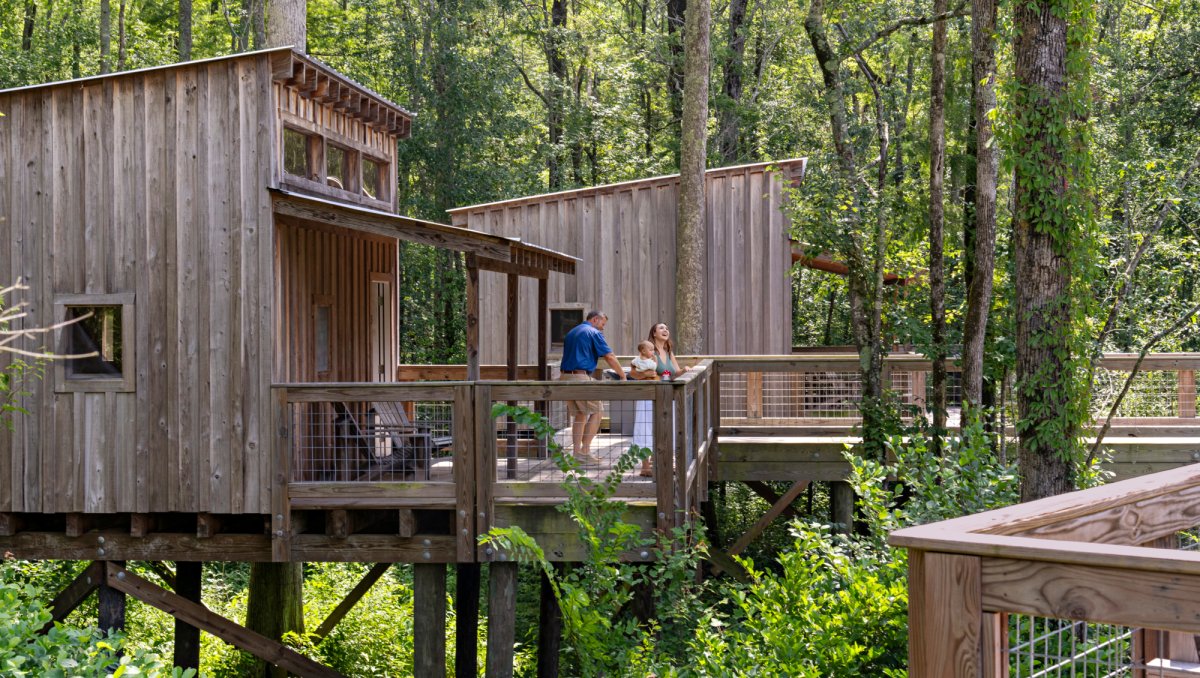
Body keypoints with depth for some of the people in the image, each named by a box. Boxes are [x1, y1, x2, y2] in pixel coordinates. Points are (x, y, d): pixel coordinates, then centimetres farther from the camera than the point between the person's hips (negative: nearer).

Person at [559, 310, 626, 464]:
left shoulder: (570, 333, 23)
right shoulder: (594, 333, -2)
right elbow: (609, 357, -5)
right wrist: (623, 375, 5)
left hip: (565, 376, 8)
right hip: (581, 377, -8)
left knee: (579, 414, 16)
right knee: (597, 411, -1)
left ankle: (576, 452, 12)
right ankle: (585, 450, -8)